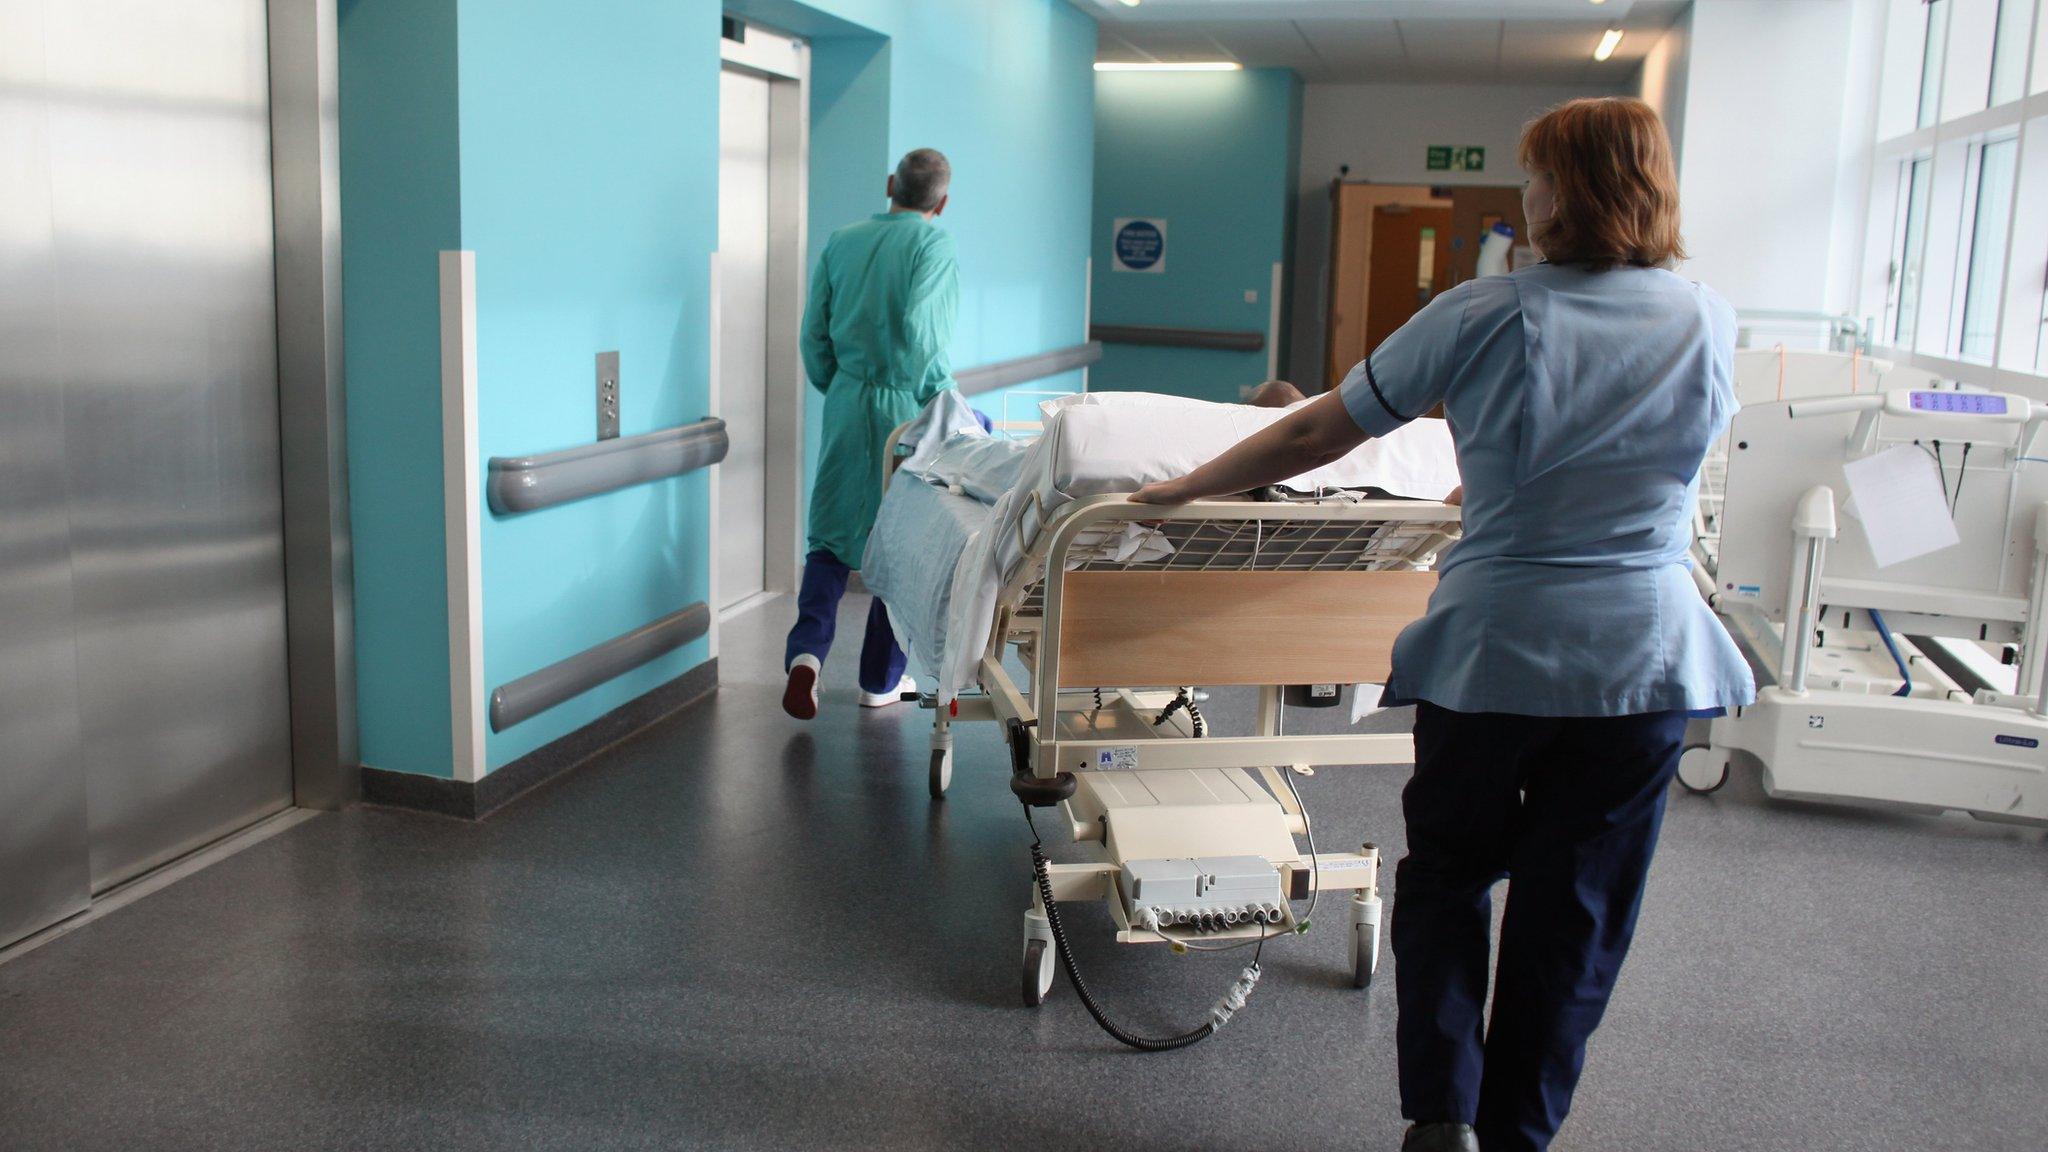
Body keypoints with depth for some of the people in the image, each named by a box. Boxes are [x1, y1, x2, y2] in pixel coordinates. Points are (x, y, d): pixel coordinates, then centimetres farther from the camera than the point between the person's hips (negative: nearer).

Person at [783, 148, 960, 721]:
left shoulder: (841, 242, 7)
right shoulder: (933, 244, -8)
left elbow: (814, 333, 8)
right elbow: (919, 331, -20)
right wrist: (942, 400, -8)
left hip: (848, 401, 4)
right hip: (906, 407, -4)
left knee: (831, 532, 11)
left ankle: (807, 648, -10)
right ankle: (882, 679, 17)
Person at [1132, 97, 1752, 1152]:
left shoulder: (1483, 315, -9)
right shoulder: (1711, 324, 1)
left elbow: (1314, 439, -5)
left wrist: (1183, 489, 8)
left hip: (1494, 648, -2)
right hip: (1650, 659, 3)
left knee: (1446, 876, 18)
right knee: (1574, 912, 13)